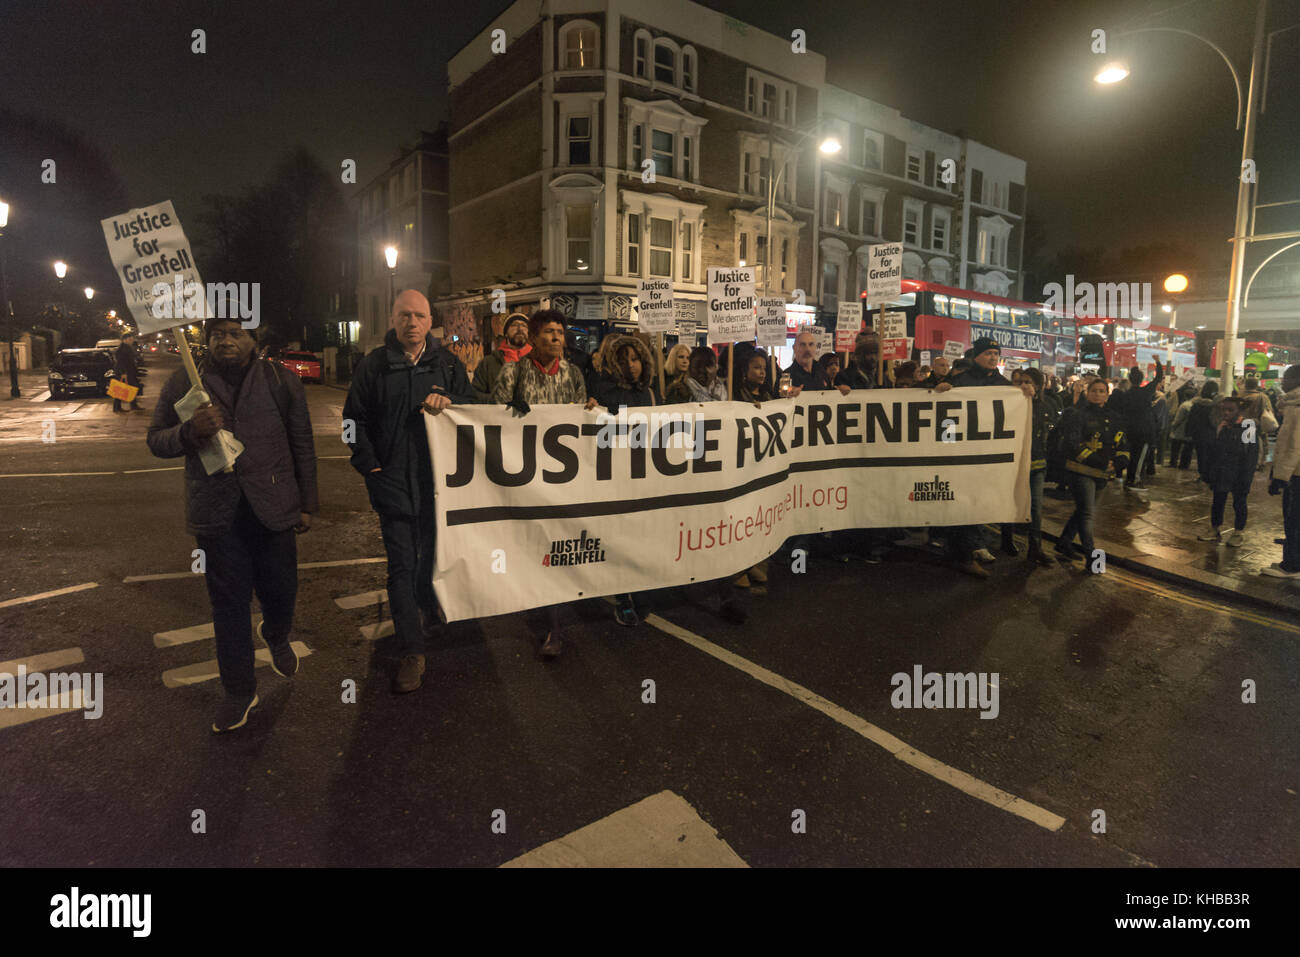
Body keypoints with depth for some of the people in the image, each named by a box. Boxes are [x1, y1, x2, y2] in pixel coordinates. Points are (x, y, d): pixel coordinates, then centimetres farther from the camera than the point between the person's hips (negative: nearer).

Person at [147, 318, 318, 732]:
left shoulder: (282, 381, 4)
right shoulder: (183, 383, 5)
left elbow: (302, 446, 6)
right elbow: (156, 441, 7)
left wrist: (307, 504, 5)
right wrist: (190, 431, -16)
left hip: (272, 510, 0)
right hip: (216, 513, 1)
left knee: (280, 591, 9)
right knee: (229, 604, 8)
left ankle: (276, 638, 45)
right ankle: (239, 690, 23)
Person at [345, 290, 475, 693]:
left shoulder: (448, 363, 7)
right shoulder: (374, 364, 3)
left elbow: (473, 404, 8)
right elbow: (355, 419, 5)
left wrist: (447, 400, -14)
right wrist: (370, 465, -5)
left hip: (438, 478, 2)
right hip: (393, 480, -2)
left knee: (433, 554, 16)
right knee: (402, 565, -2)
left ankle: (430, 612, 41)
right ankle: (411, 652, 4)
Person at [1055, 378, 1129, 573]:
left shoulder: (1113, 418, 12)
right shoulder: (1077, 414, -8)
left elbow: (1124, 447, 14)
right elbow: (1073, 444, -17)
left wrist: (1116, 464, -8)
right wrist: (1099, 462, -22)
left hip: (1101, 475, 7)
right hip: (1082, 471, -7)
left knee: (1084, 510, 16)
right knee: (1086, 512, -8)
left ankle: (1064, 544, 31)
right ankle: (1090, 556, -2)